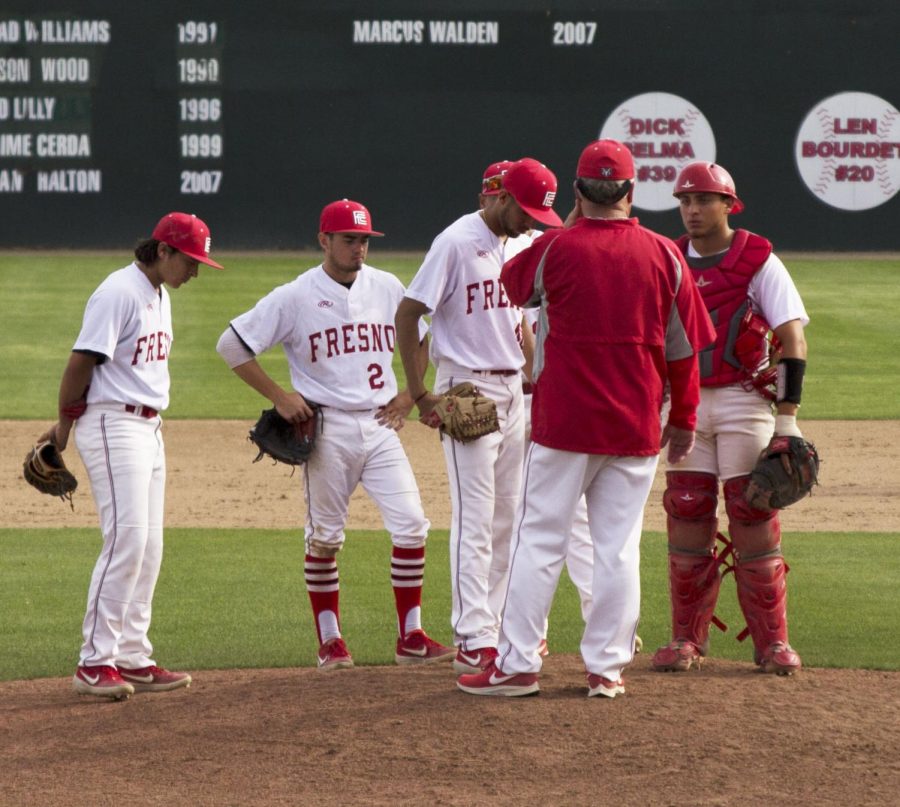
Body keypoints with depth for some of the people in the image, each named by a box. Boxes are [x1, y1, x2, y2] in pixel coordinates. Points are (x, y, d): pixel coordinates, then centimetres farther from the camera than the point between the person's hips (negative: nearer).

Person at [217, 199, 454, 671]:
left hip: (380, 425, 4)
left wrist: (409, 395, 10)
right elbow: (232, 344, -4)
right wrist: (277, 396, -6)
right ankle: (330, 642, 13)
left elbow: (420, 340, 22)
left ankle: (410, 638, 1)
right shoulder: (295, 297, -6)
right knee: (324, 538, 3)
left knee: (411, 525, -5)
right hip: (327, 429, -3)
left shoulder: (387, 288, 7)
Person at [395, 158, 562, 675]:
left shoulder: (524, 245, 9)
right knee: (476, 520, -9)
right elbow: (407, 315, -13)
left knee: (508, 517, 10)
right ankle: (474, 641, -8)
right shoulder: (457, 243, -13)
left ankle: (496, 625, 17)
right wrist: (421, 394, -15)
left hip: (513, 391, 7)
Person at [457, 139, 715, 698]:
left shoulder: (556, 250, -7)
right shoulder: (664, 255, -1)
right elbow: (683, 347, 5)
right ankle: (608, 667, 7)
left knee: (540, 540, 3)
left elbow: (514, 282, 15)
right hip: (637, 426, 2)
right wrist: (683, 418, 15)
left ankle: (518, 664, 2)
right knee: (619, 547, 7)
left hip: (564, 421, -2)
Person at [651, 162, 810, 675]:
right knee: (687, 518, 3)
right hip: (685, 402, 4)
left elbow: (792, 336, -8)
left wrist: (787, 413, -15)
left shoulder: (758, 261, -4)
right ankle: (688, 638, 10)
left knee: (755, 522, -4)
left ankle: (772, 641, 2)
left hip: (744, 402, -4)